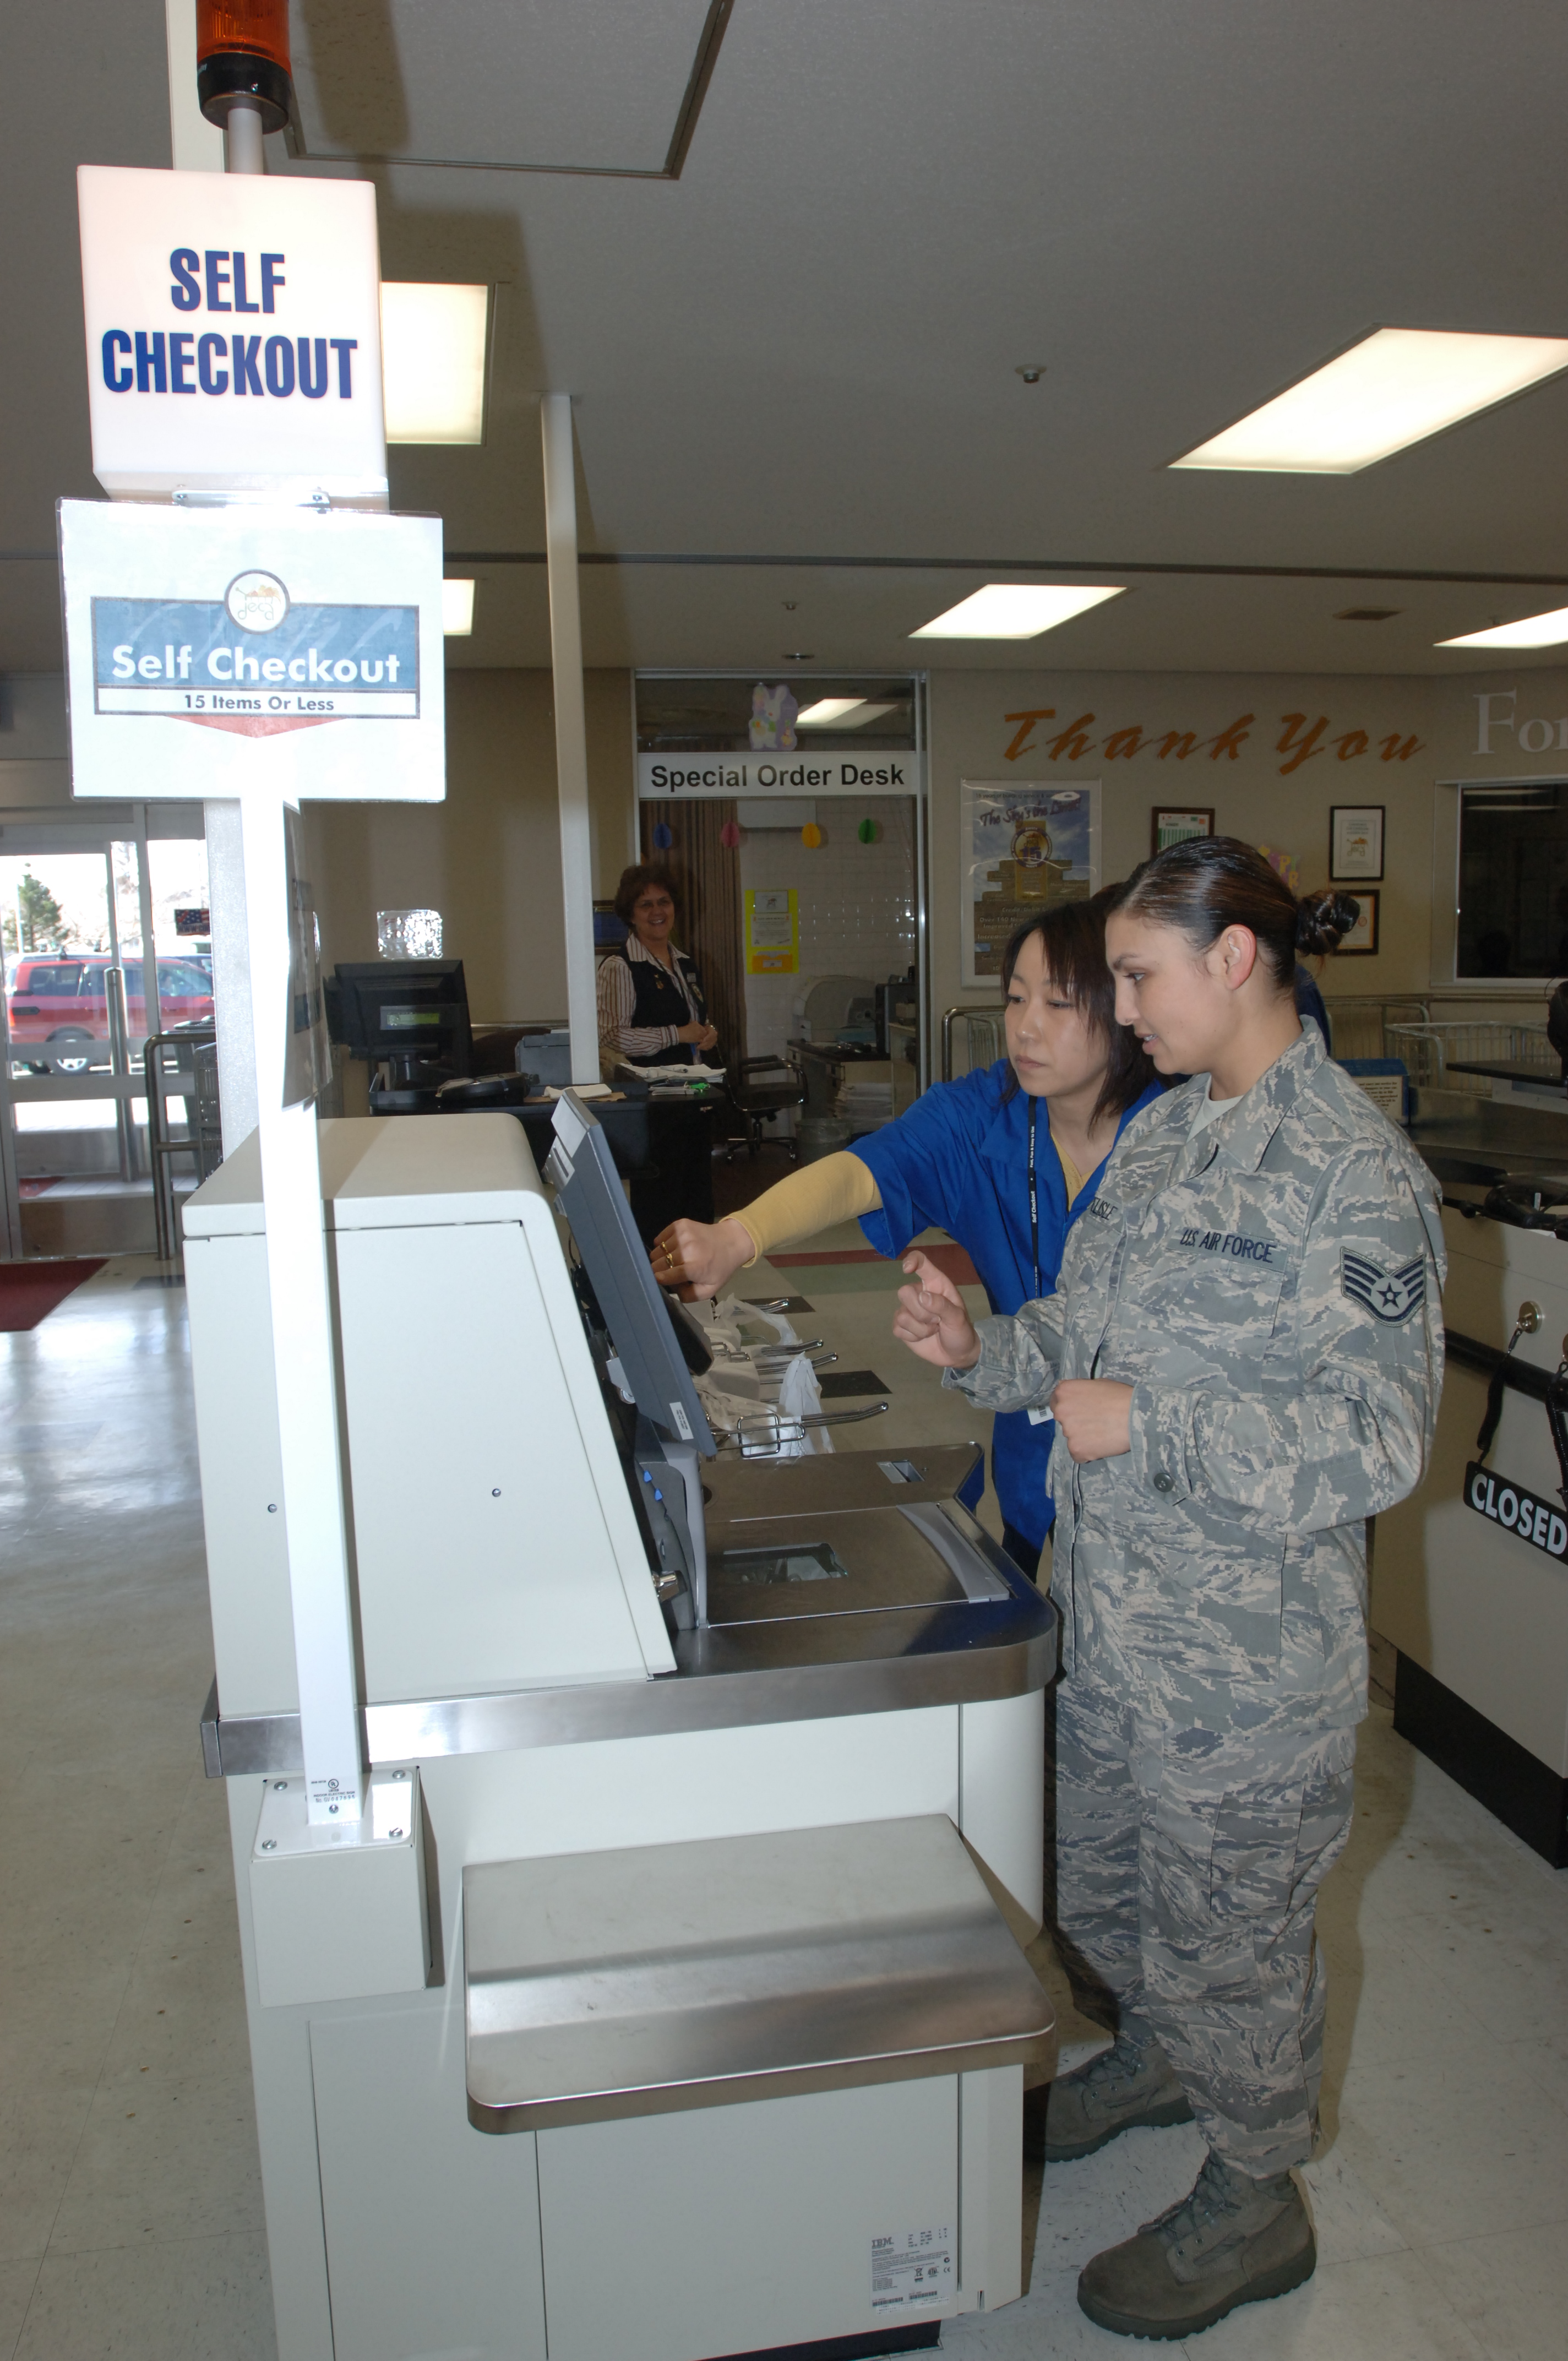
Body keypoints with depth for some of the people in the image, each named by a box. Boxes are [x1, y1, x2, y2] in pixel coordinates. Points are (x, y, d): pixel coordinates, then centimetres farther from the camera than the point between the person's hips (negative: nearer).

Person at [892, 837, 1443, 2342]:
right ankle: (1155, 2055, 56)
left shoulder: (1351, 1171, -21)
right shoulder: (1165, 1130, 5)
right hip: (1111, 1612, 8)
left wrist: (1143, 1426, -25)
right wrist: (983, 1352, -5)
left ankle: (1253, 2208, 40)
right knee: (1096, 1877, 26)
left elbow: (1373, 1441, -23)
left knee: (1227, 1930, 14)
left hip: (1242, 1649, -8)